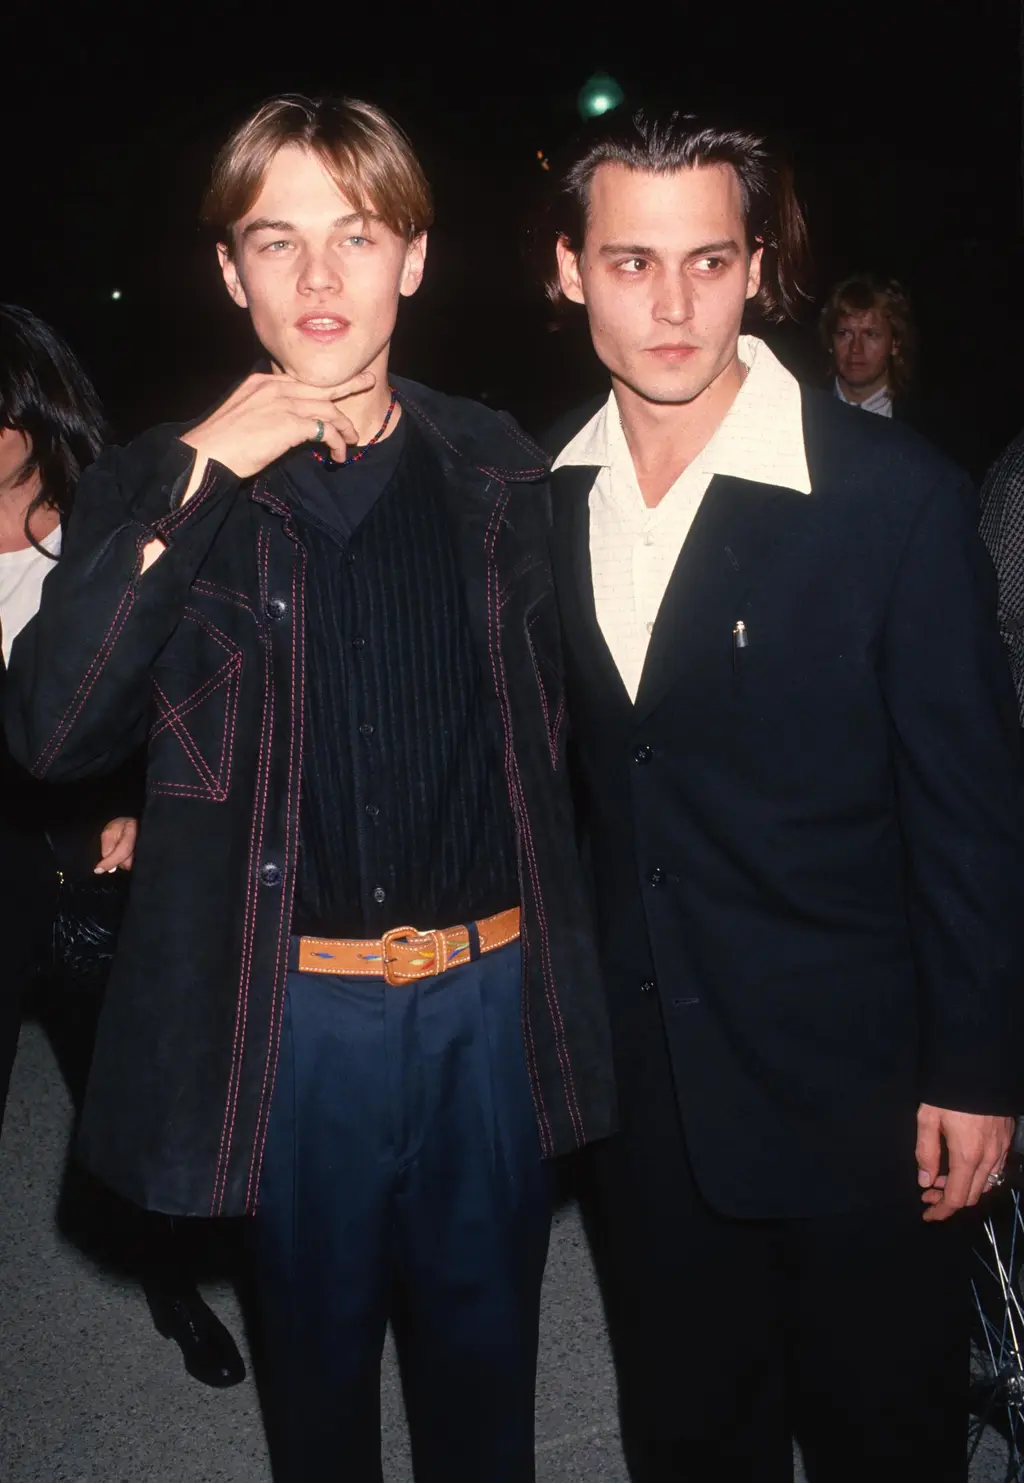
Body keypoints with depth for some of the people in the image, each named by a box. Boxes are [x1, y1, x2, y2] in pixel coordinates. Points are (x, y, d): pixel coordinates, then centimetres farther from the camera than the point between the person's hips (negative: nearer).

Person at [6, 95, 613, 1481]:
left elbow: (551, 727, 9)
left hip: (492, 996, 2)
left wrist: (566, 987, 4)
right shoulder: (162, 490, -4)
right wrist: (198, 478, -21)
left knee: (483, 1364, 20)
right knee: (318, 1360, 20)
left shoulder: (500, 474, 1)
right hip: (297, 1010, -1)